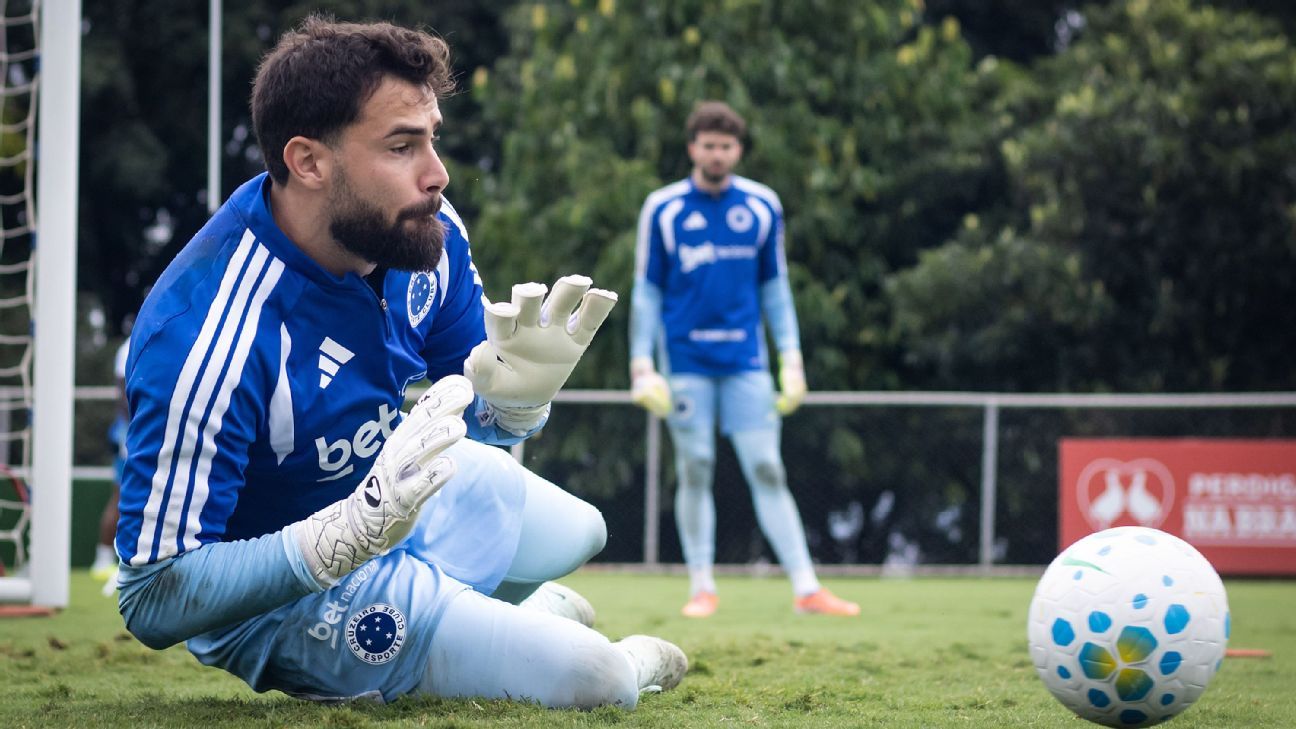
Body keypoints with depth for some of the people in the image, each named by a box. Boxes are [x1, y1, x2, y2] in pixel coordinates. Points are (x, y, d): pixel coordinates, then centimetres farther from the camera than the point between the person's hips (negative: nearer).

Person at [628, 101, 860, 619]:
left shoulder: (762, 207, 6)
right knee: (695, 473, 1)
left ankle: (806, 588, -6)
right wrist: (642, 366, -4)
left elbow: (774, 286, 12)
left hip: (746, 362, 1)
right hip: (686, 363, -1)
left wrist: (791, 358, 6)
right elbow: (646, 291, 3)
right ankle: (702, 588, 9)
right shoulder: (663, 209, 1)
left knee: (767, 472, -3)